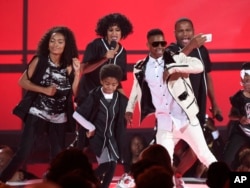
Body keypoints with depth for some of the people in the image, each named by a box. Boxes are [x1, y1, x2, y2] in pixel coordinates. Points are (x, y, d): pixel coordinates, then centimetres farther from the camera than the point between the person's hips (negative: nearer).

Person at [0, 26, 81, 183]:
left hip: (59, 118, 3)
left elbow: (74, 92, -2)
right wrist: (44, 90, -14)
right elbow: (23, 81, -4)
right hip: (37, 114, -3)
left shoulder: (69, 66, 1)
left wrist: (77, 72, -13)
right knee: (23, 152, -12)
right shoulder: (39, 60, -5)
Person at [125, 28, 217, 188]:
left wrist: (174, 68, -26)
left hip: (186, 118, -2)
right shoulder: (141, 68, 4)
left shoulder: (176, 58, -4)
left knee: (205, 155, 5)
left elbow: (199, 66, -19)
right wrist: (130, 108, 21)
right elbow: (137, 88, 22)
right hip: (164, 121, 2)